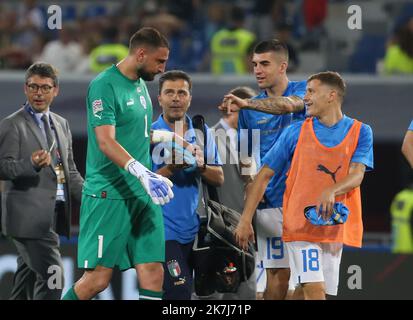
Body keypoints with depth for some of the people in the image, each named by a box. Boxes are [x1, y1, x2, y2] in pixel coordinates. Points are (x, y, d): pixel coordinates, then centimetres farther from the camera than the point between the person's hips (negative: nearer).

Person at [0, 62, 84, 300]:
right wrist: (32, 164, -31)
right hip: (29, 215, -7)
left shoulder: (61, 124, 18)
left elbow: (70, 171, 23)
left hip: (55, 215, 7)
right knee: (52, 278, -17)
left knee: (28, 280, 11)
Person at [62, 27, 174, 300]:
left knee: (153, 273, -3)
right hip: (109, 195, -8)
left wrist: (152, 178, 27)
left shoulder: (141, 85, 14)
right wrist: (143, 173, -34)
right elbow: (106, 142, -23)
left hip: (142, 195, 8)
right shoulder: (105, 85, -13)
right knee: (99, 278, -8)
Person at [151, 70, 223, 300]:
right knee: (180, 292, -17)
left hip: (193, 229, 5)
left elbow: (219, 179, 8)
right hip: (163, 228, -5)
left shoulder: (201, 132, 9)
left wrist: (201, 167, -12)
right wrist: (172, 168, -21)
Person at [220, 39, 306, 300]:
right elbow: (246, 155, 19)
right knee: (277, 275, -2)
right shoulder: (251, 110, 11)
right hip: (270, 200, 3)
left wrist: (246, 104, -35)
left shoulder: (302, 90, 0)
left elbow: (289, 104, -24)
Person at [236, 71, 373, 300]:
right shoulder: (296, 132, 4)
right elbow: (264, 176, 6)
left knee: (304, 291, 6)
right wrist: (245, 221, -2)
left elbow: (356, 176, -9)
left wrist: (331, 191, -31)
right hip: (301, 225, -2)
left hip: (335, 227, 2)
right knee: (314, 289, -15)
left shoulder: (360, 132, 4)